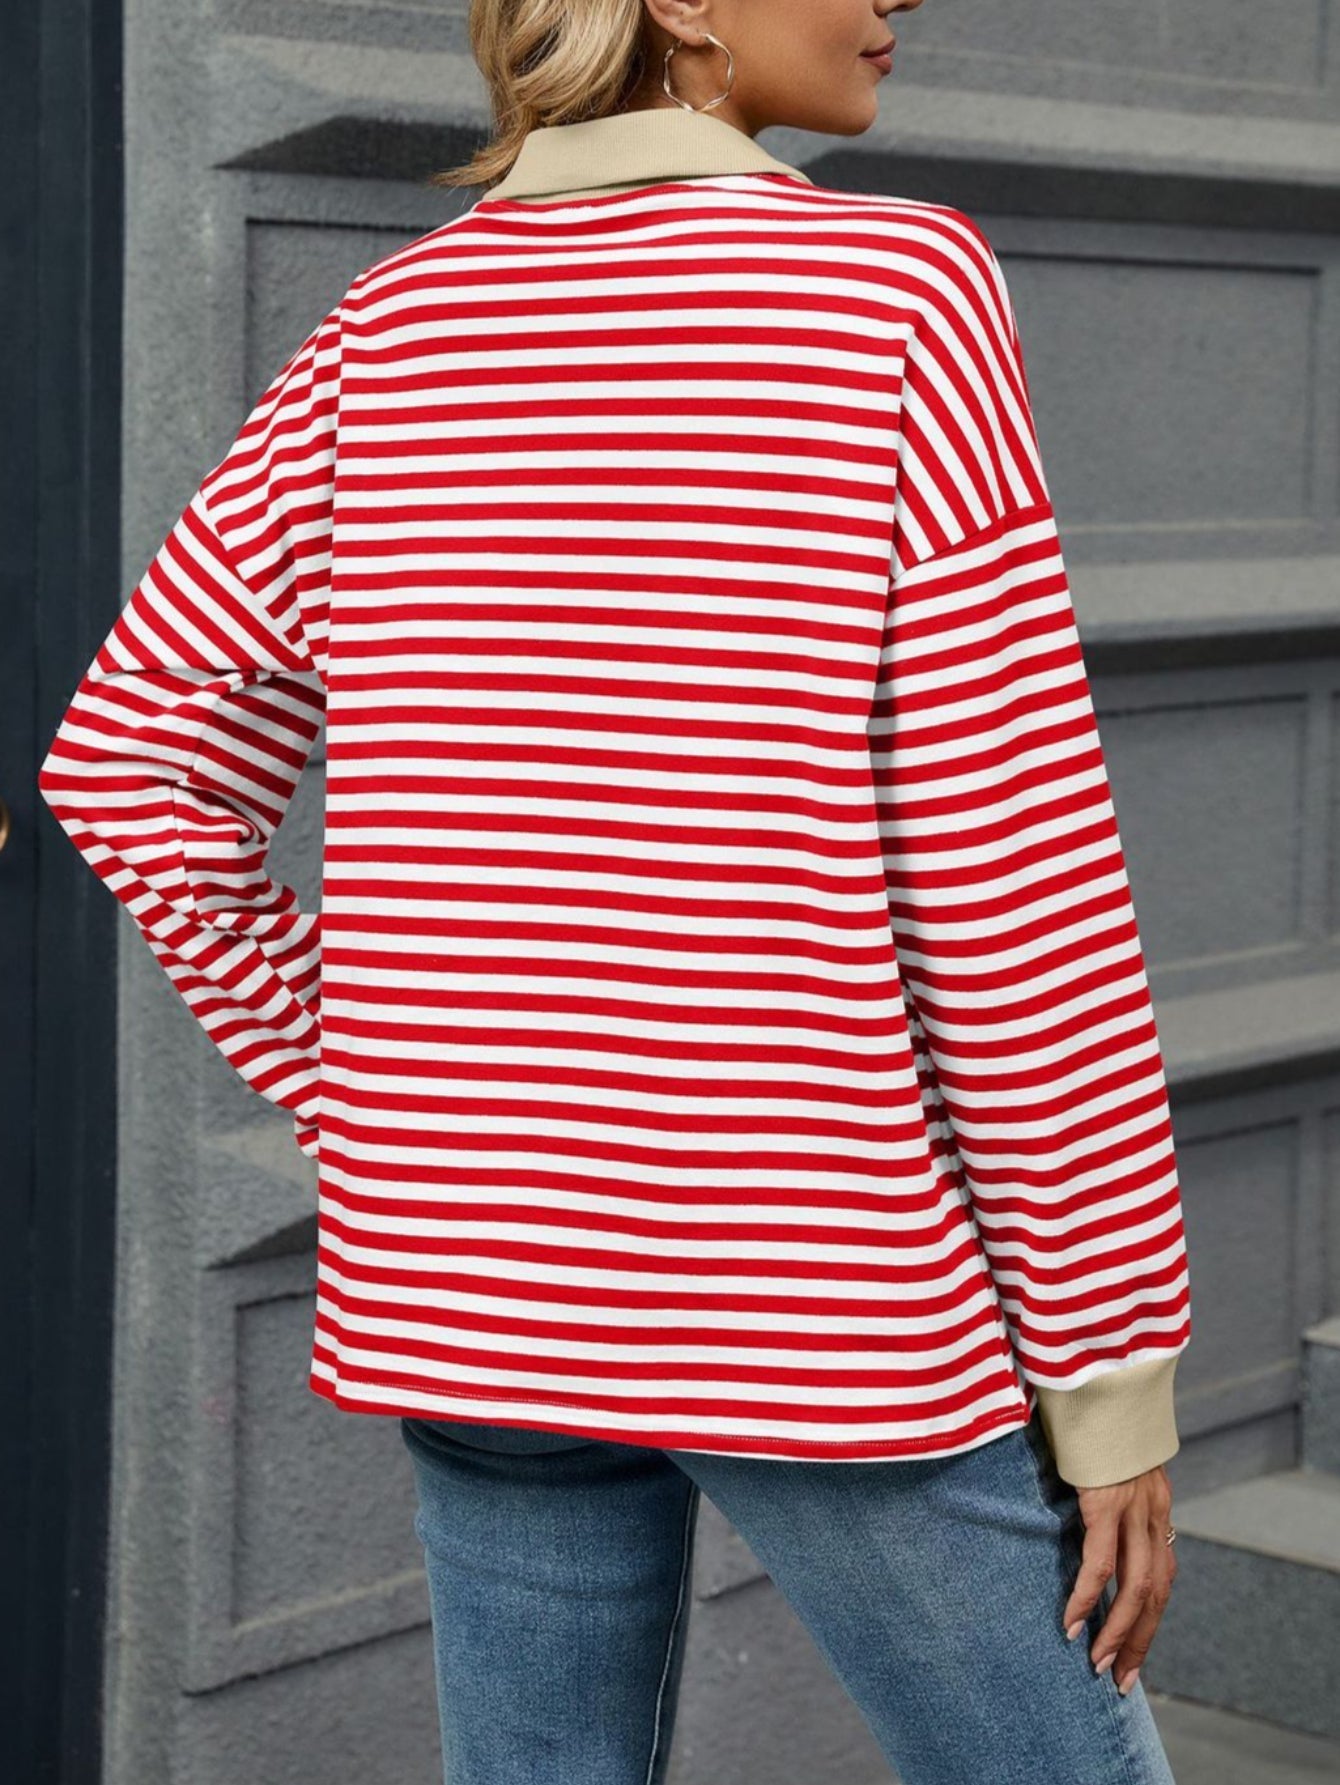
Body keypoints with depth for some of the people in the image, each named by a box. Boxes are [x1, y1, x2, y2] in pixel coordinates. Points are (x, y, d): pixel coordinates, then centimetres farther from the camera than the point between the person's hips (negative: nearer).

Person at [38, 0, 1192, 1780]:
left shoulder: (388, 335, 3)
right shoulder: (901, 296, -13)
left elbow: (132, 760, 4)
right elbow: (1010, 889, -14)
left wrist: (385, 1117, 9)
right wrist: (1118, 1381, -6)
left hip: (472, 1268, 6)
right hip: (821, 1295, -5)